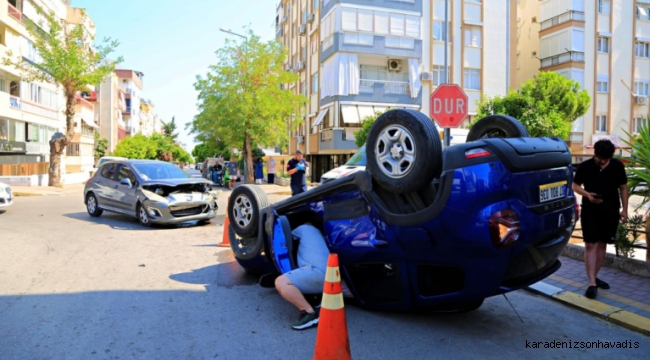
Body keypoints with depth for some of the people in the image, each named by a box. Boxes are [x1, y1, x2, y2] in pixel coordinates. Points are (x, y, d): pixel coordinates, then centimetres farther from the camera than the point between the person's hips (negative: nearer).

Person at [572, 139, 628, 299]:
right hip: (590, 211, -3)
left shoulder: (618, 166, -2)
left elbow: (623, 188, 7)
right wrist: (587, 194, -17)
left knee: (602, 244, 11)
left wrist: (624, 209, 5)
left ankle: (595, 277, 25)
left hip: (611, 211, 3)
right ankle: (592, 283, -6)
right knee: (591, 245, -7)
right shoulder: (585, 166, -8)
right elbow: (575, 185, 3)